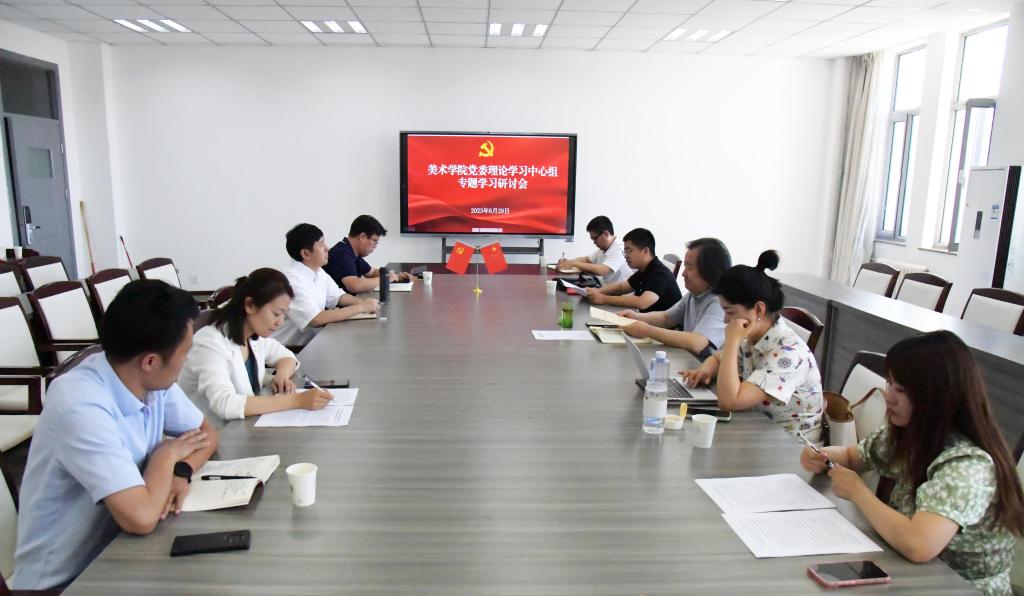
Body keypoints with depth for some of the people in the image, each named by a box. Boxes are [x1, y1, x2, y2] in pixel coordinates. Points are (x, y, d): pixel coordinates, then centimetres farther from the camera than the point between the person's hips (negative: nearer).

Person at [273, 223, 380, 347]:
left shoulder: (317, 272, 5)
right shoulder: (292, 280, -22)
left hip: (311, 341, 8)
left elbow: (337, 297, 15)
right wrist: (360, 307, -23)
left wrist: (362, 301, -6)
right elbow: (316, 319, -29)